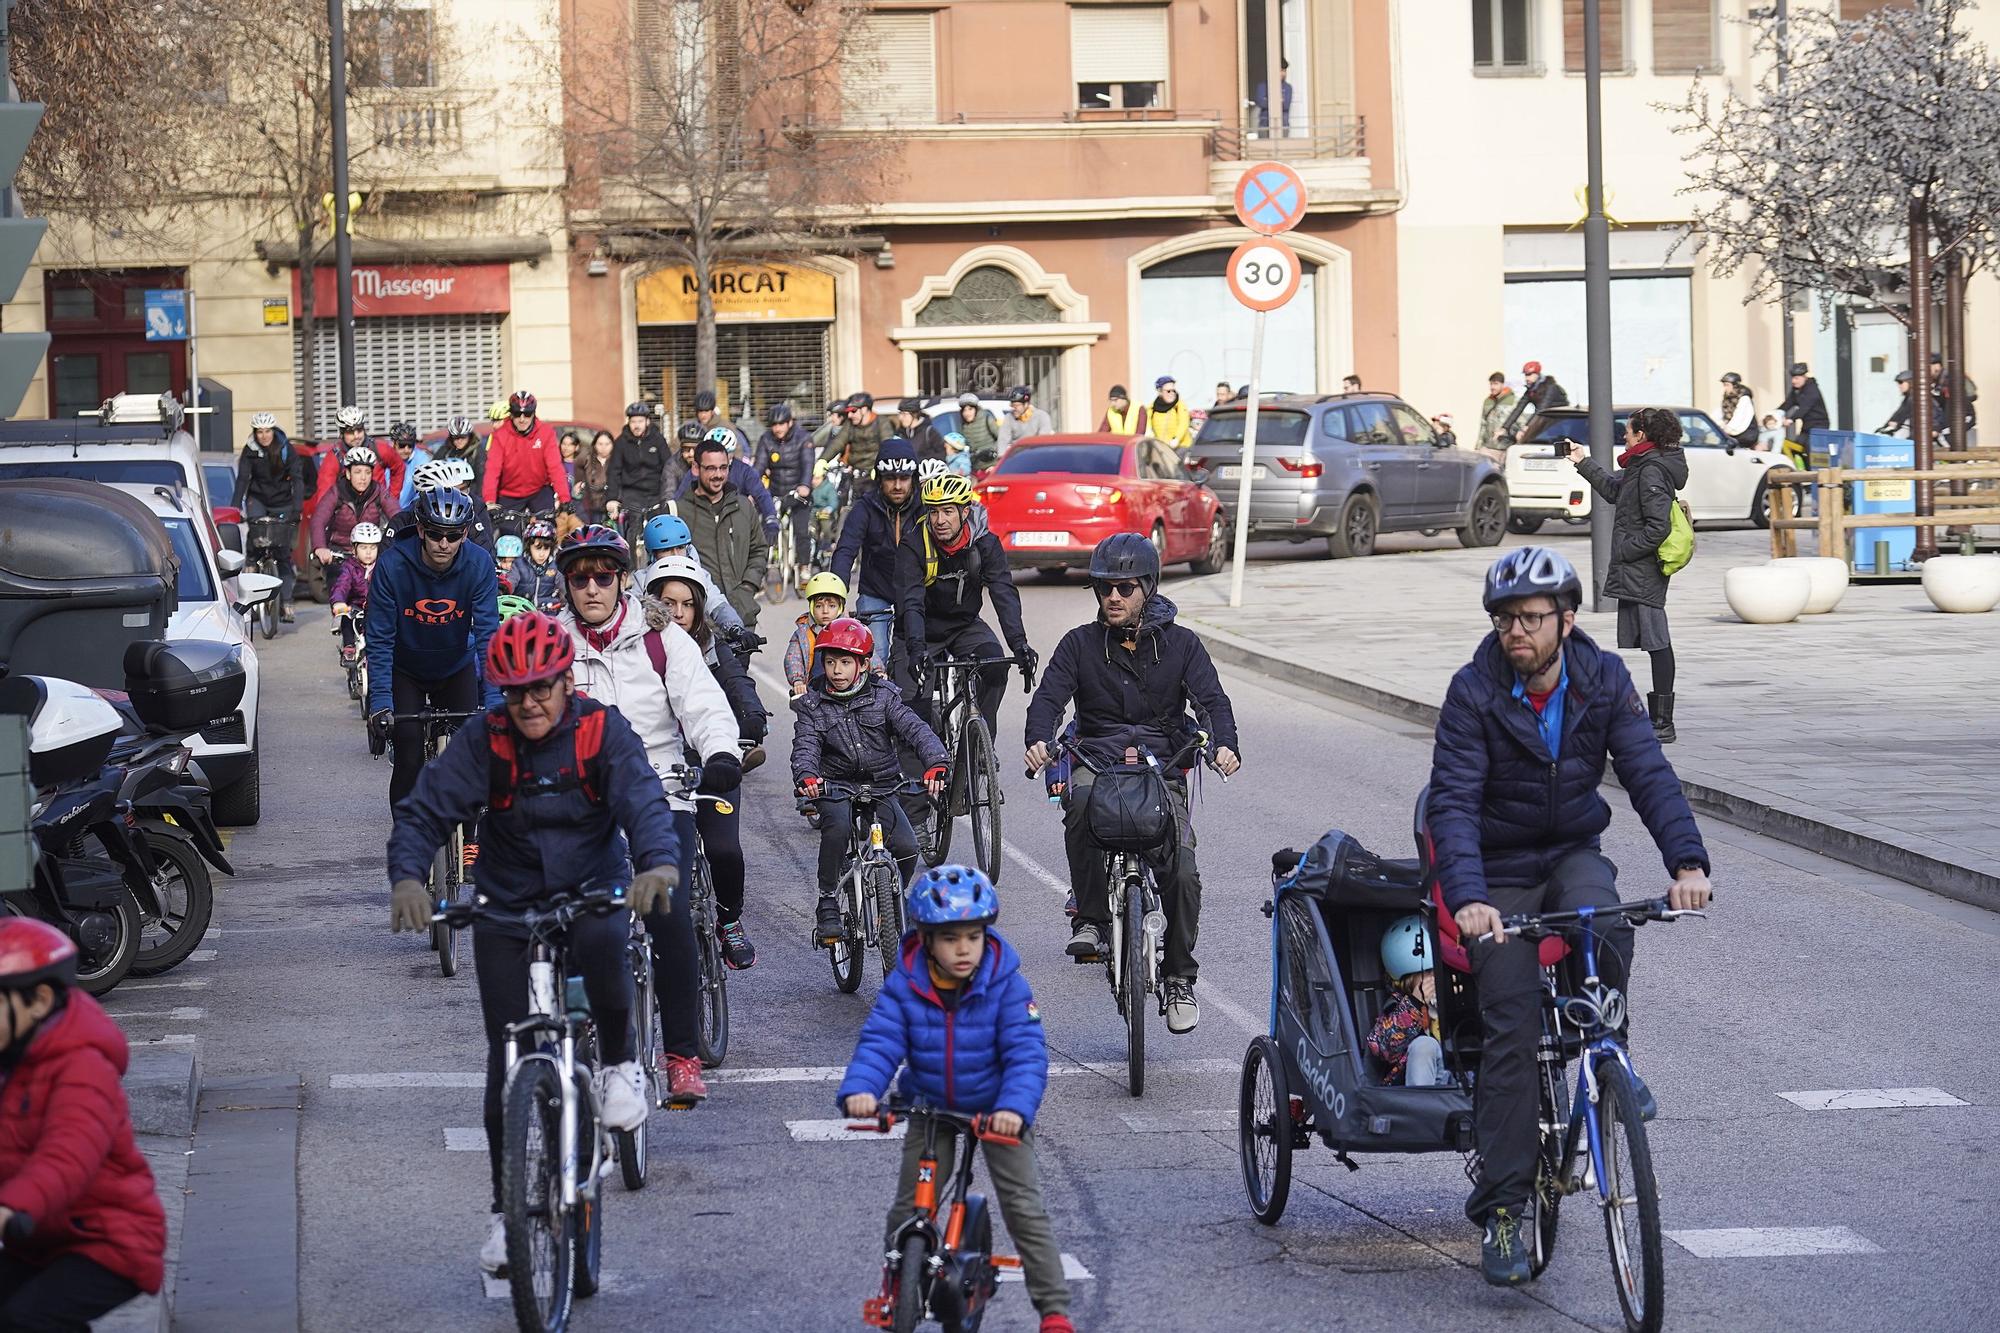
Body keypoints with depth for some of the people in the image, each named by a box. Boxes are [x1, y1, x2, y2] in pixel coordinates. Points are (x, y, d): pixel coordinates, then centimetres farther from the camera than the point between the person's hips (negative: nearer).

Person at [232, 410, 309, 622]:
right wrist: (235, 507, -27)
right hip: (258, 499, 1)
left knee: (283, 552, -3)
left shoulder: (286, 449, -10)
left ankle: (285, 602, -1)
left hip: (282, 503, -1)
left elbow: (297, 479, -17)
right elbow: (242, 479, -15)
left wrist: (297, 508, -31)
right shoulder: (250, 450, -7)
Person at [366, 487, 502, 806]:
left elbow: (488, 635, -24)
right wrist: (380, 701, -33)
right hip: (406, 669, -1)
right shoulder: (393, 564, -27)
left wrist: (494, 701, -33)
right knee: (409, 761, -10)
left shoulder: (479, 565, -23)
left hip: (457, 667, 1)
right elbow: (380, 639, -24)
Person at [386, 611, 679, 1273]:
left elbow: (643, 803, -25)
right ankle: (507, 1207, 10)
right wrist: (407, 876, -37)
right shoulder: (483, 740, -11)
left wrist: (659, 865, -46)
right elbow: (425, 810, -17)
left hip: (592, 889, -1)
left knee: (601, 943, -37)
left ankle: (618, 1064, -8)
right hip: (507, 907, 1)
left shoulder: (603, 730, -13)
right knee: (507, 1059, -3)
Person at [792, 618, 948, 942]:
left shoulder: (883, 696, -2)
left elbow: (915, 729, -14)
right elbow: (805, 746, -15)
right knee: (837, 827, -34)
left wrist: (936, 763, -34)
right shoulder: (812, 705, -1)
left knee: (906, 846, -19)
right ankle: (827, 904, -18)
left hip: (882, 784, 1)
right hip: (835, 787, -1)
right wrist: (805, 777, -38)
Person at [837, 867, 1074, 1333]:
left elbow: (1026, 1053, -25)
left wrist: (1015, 1107, -43)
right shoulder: (905, 985, -16)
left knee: (1024, 1206, -8)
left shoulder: (1006, 984, -21)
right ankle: (894, 1288, 27)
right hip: (930, 1108, 2)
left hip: (997, 1110, -2)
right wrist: (859, 1089, -41)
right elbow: (879, 1042, -21)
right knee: (910, 1206, 1)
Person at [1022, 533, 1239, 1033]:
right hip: (1096, 762, 0)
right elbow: (1049, 696, -4)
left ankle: (1180, 978, -1)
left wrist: (1224, 744, -26)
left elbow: (1211, 698, -4)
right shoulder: (1081, 644, 8)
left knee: (1182, 871, -19)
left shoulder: (1180, 644, 7)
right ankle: (1091, 918, -26)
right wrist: (1039, 740, -26)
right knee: (1082, 805, -38)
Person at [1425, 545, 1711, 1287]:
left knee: (1603, 920, -34)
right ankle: (1502, 1209, -8)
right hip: (1501, 872, -2)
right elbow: (1452, 803, -23)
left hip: (1573, 855, 2)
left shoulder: (1602, 680, -7)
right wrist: (1467, 899, -39)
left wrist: (1687, 862, -32)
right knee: (1512, 1030, -13)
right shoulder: (1475, 692, -16)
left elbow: (1648, 773, -15)